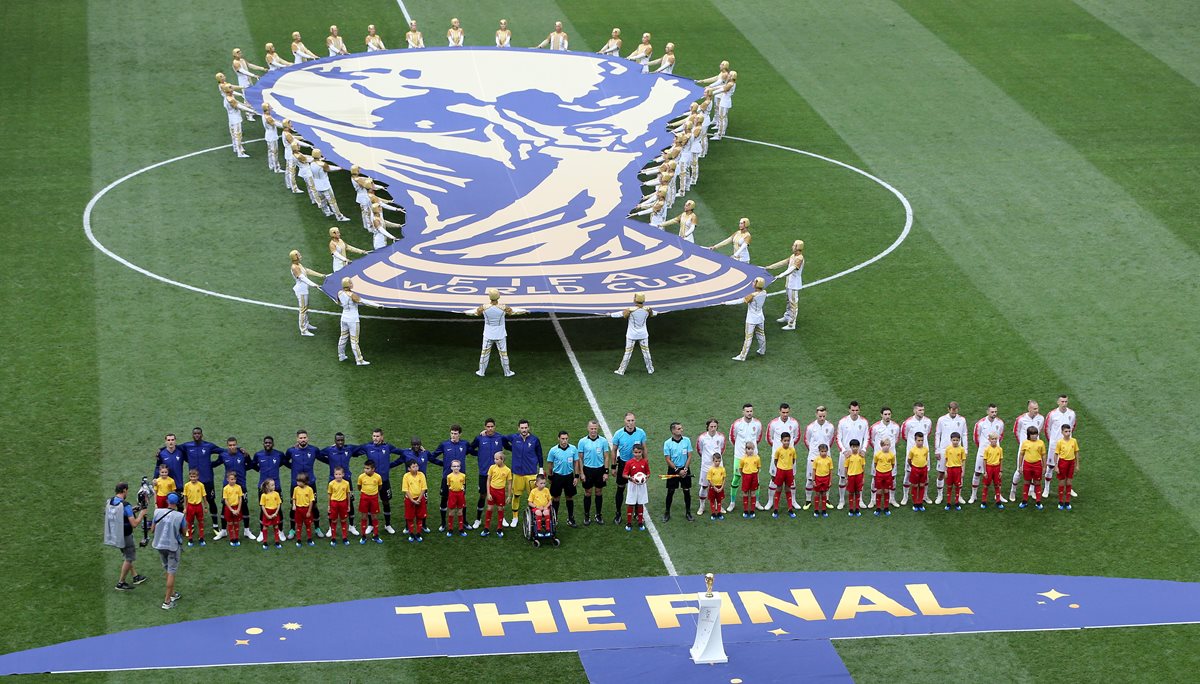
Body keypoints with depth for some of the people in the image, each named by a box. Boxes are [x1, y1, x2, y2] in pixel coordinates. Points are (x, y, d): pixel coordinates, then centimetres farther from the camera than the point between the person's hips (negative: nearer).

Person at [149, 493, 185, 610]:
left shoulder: (158, 513, -9)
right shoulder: (180, 516, -15)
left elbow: (152, 530, -2)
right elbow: (183, 532, -3)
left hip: (160, 545, 3)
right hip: (173, 546, -3)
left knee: (168, 571, 22)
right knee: (171, 573, 3)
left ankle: (172, 593, 32)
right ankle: (167, 601, 2)